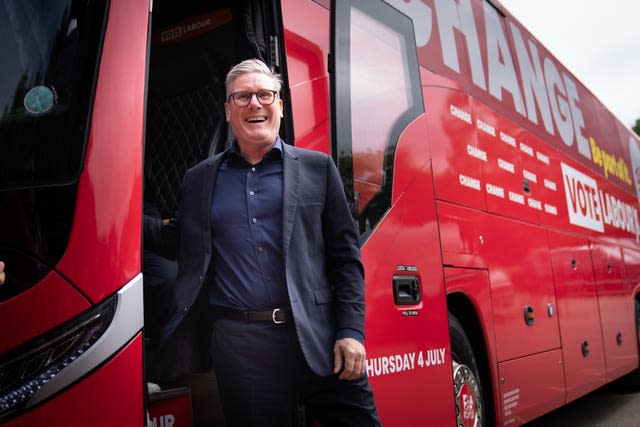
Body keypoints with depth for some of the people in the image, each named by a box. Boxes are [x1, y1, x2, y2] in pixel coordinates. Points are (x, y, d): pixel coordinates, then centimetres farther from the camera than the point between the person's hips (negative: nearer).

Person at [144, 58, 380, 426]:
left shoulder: (317, 168, 7)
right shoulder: (199, 179, 14)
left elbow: (345, 256, 4)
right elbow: (177, 244, 17)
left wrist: (350, 332, -6)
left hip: (319, 340, -1)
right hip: (239, 344, 1)